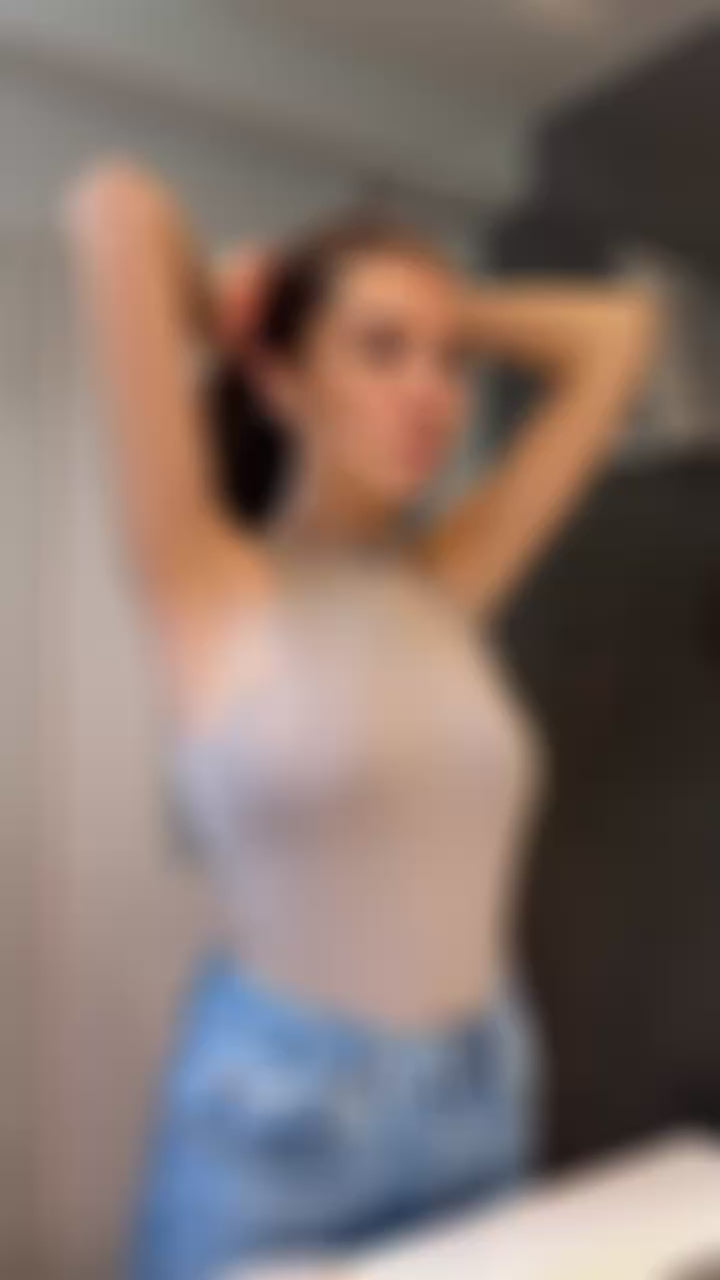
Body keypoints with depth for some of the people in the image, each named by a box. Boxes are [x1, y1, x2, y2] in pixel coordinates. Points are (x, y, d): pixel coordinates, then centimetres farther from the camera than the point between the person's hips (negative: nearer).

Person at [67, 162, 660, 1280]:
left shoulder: (449, 585, 2)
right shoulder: (209, 586, -11)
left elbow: (617, 334, 6)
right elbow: (116, 213, -18)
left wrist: (446, 310, 7)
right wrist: (227, 319, 1)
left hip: (485, 1105, 5)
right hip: (280, 1118, -4)